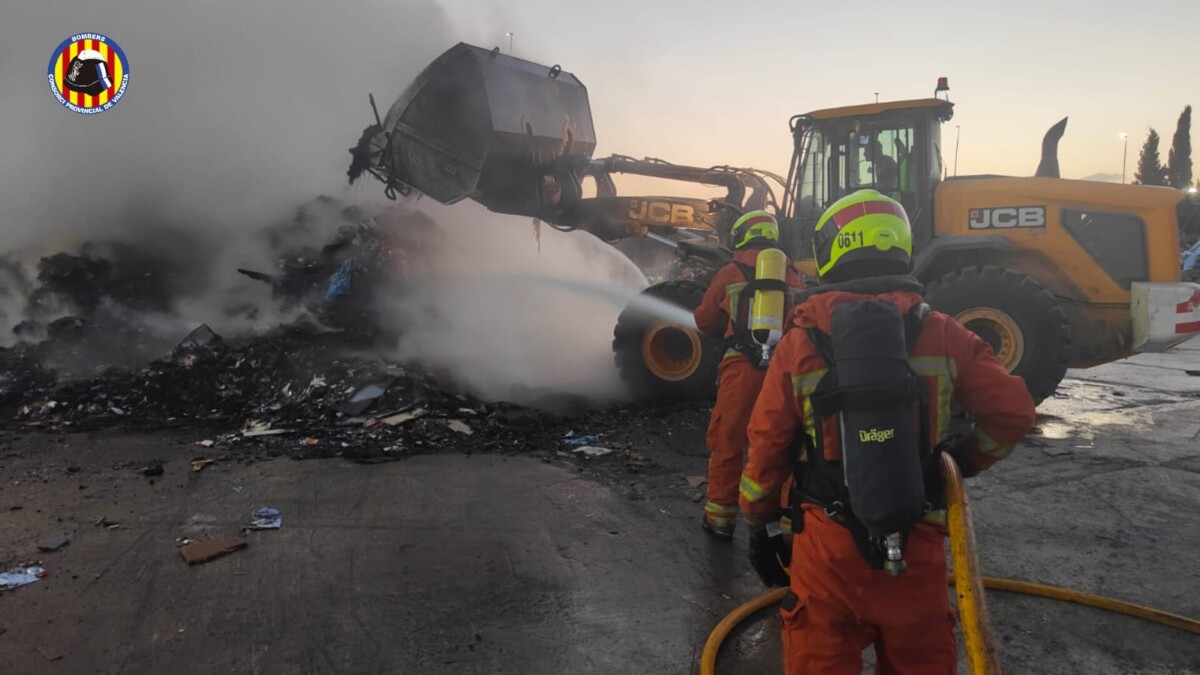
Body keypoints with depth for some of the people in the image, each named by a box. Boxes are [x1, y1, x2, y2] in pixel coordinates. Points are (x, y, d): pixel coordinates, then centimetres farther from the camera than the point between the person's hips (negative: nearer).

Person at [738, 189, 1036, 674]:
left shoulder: (799, 344, -8)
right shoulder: (943, 335, -4)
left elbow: (767, 447, -4)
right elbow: (1013, 413, -2)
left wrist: (762, 524, 10)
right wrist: (969, 459, 17)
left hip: (826, 545, -1)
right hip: (917, 544, 2)